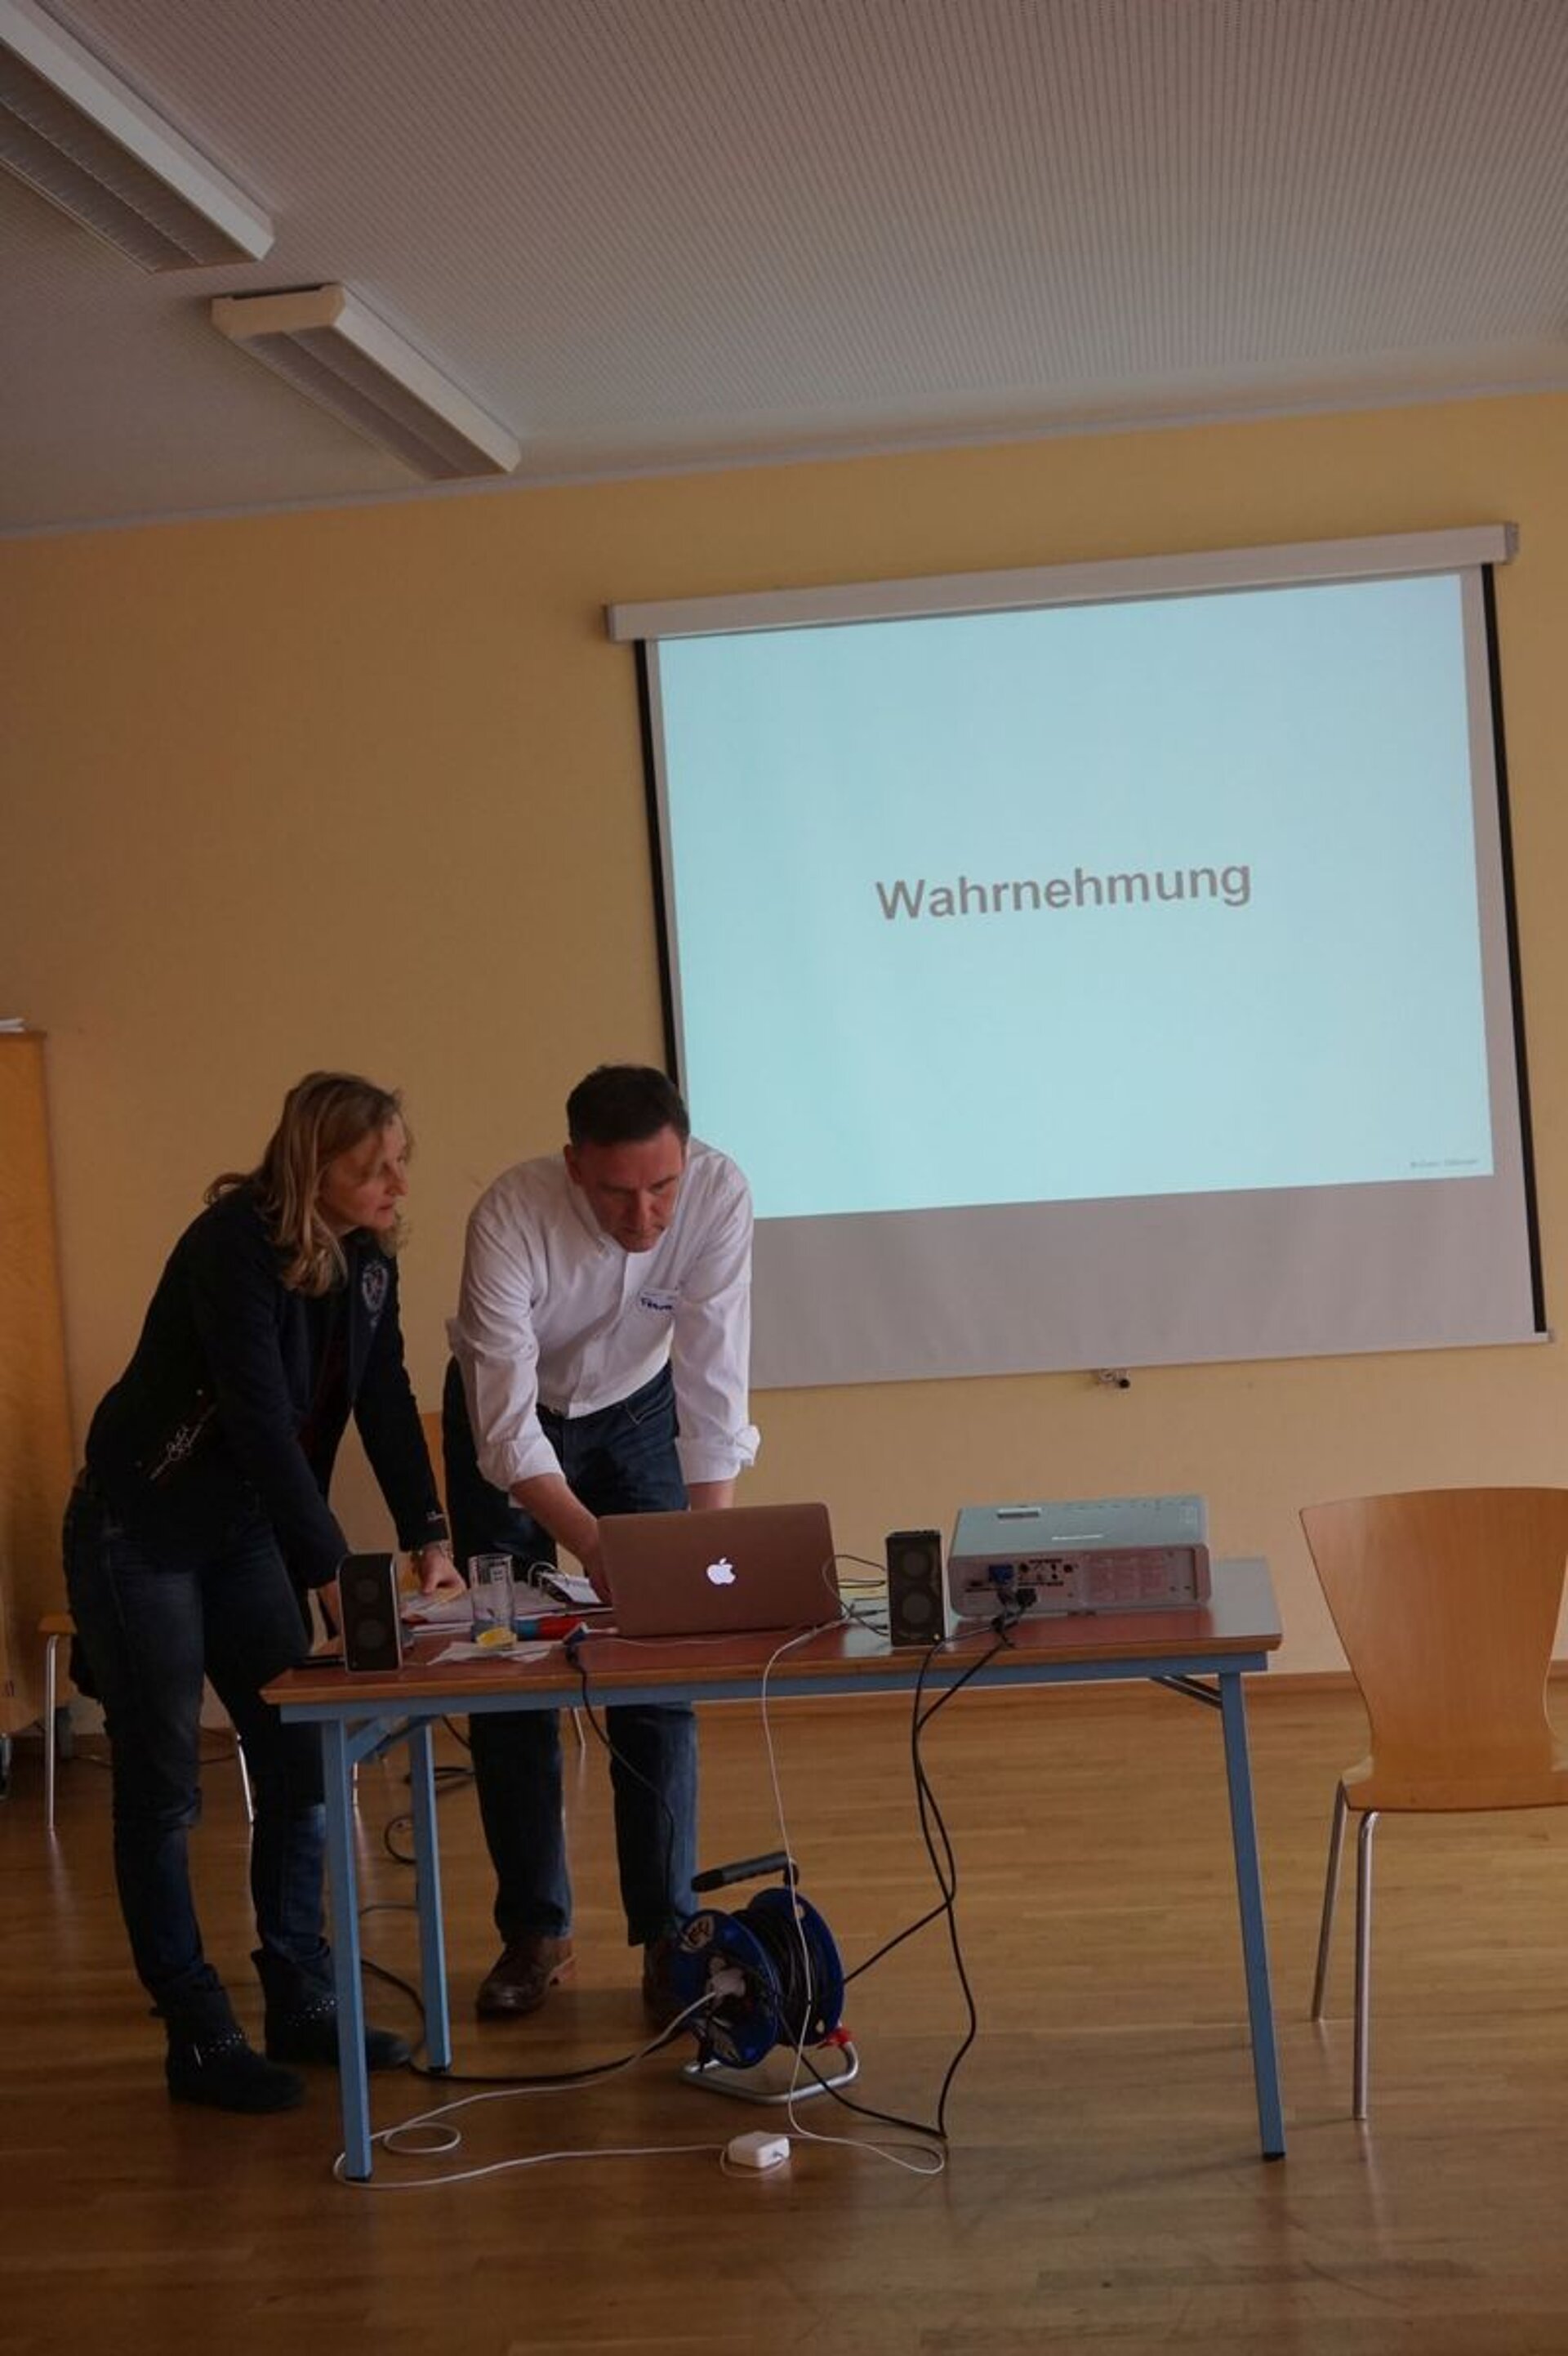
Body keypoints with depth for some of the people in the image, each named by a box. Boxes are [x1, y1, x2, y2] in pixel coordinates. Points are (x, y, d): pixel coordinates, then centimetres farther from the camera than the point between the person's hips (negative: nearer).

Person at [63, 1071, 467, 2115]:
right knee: (162, 1791, -2)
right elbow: (260, 1417, -31)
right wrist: (337, 1574, -34)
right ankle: (200, 2039, 5)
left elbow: (387, 1403, -2)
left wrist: (429, 1539, -14)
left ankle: (302, 2007, 15)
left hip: (243, 1534, 8)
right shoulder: (234, 1247, -25)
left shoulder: (367, 1257, -2)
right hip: (141, 1536, -7)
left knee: (300, 1764, 5)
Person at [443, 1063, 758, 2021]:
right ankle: (535, 1931, 12)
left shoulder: (720, 1193, -31)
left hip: (634, 1407, 1)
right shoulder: (512, 1216, -36)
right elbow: (507, 1427, -36)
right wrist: (593, 1546, -48)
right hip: (508, 1413, -1)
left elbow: (715, 1382, -29)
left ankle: (667, 1932, 2)